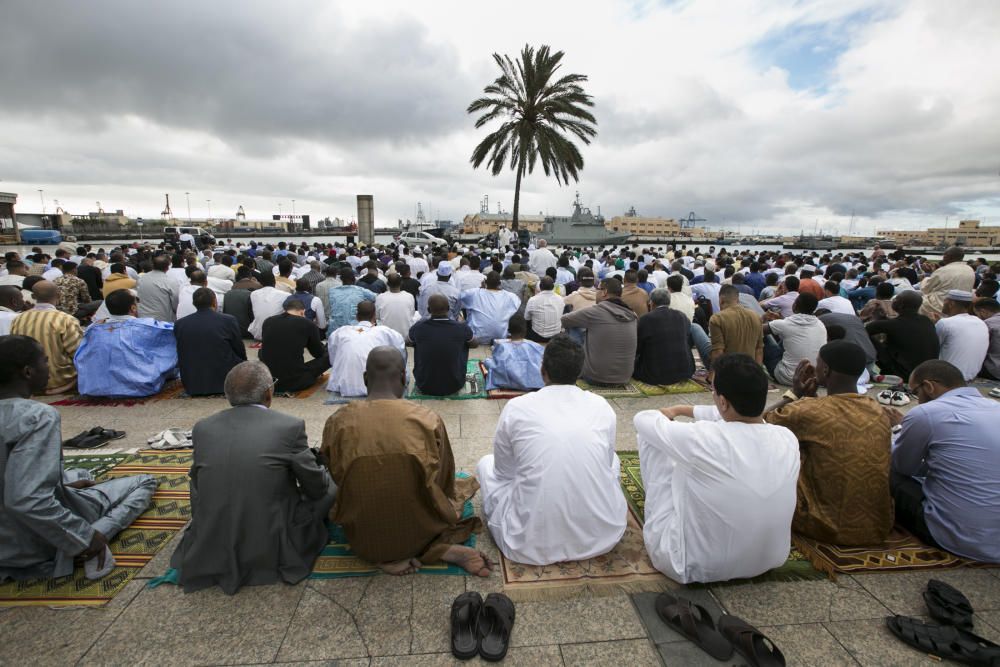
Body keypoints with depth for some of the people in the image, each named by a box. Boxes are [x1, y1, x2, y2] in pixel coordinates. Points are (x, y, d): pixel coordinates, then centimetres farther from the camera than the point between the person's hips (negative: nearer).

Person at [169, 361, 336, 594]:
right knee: (329, 487, 14)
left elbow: (198, 489, 13)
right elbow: (316, 487, -3)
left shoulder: (202, 428, -2)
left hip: (209, 551, 5)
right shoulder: (290, 426, -15)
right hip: (273, 550, -5)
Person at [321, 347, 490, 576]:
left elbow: (337, 479, 2)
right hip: (417, 534, 2)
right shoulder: (428, 420, -20)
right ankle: (443, 550, 11)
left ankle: (392, 556, 14)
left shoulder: (337, 422, -16)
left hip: (363, 540, -1)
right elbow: (445, 485, -5)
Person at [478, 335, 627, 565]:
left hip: (532, 545, -2)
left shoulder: (516, 408, -7)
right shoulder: (602, 407, -2)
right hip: (603, 536, 3)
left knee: (487, 463, 21)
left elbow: (504, 471, 8)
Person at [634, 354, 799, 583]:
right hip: (766, 562, 5)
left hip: (694, 565, -5)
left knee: (649, 433, 2)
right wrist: (680, 410, 20)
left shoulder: (703, 438, -30)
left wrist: (664, 415, 13)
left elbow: (643, 419, -10)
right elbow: (738, 416, 9)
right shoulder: (787, 439, -13)